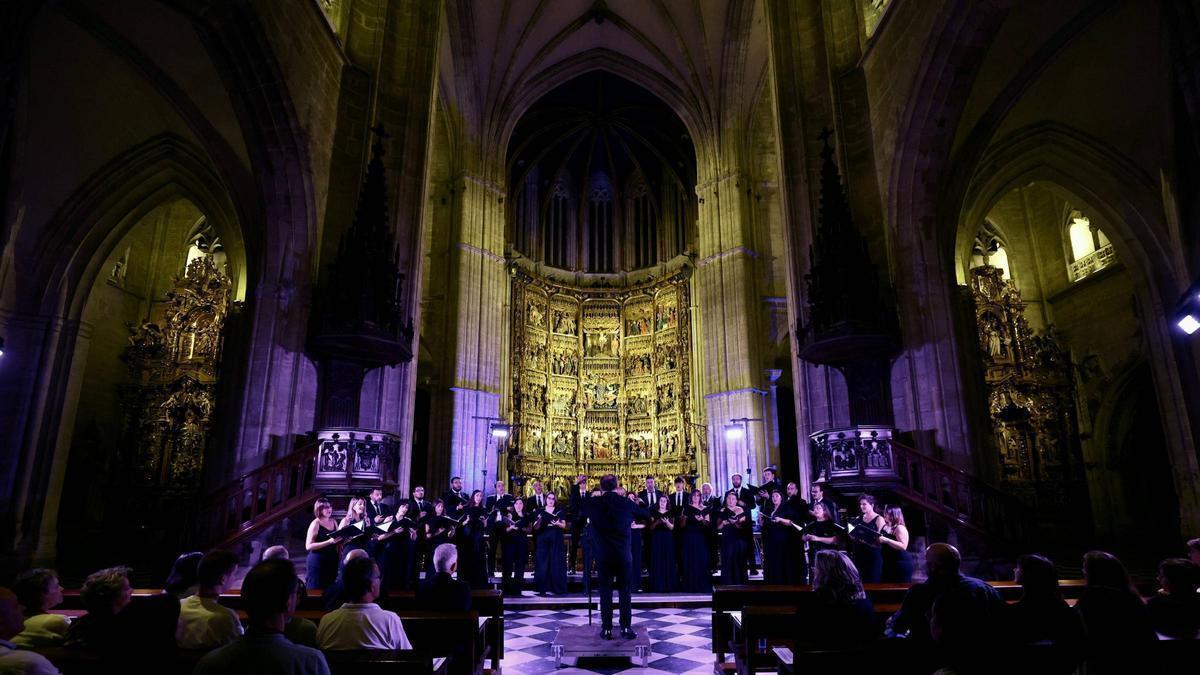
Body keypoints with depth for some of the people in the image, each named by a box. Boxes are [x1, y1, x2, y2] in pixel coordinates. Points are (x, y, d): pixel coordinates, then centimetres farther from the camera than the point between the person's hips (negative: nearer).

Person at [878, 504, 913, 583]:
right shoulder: (884, 527, 11)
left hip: (901, 564, -8)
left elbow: (903, 546, -26)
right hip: (888, 563, 8)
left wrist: (886, 540, -30)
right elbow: (879, 544, 23)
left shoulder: (900, 528, -13)